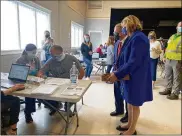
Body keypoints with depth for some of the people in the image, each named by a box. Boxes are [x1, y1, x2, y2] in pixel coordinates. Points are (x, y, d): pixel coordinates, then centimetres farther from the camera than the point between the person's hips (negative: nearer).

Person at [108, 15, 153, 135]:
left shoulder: (138, 38, -20)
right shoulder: (134, 38, 11)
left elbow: (134, 62, -25)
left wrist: (117, 74, -22)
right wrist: (119, 71, 7)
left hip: (136, 77, -9)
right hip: (131, 76, 9)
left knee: (134, 104, 7)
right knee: (130, 102, 19)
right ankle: (129, 124, 36)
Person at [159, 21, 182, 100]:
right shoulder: (172, 36, 18)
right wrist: (165, 57, 17)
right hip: (168, 60, 6)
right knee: (168, 76, 15)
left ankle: (175, 94, 9)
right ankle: (168, 90, 29)